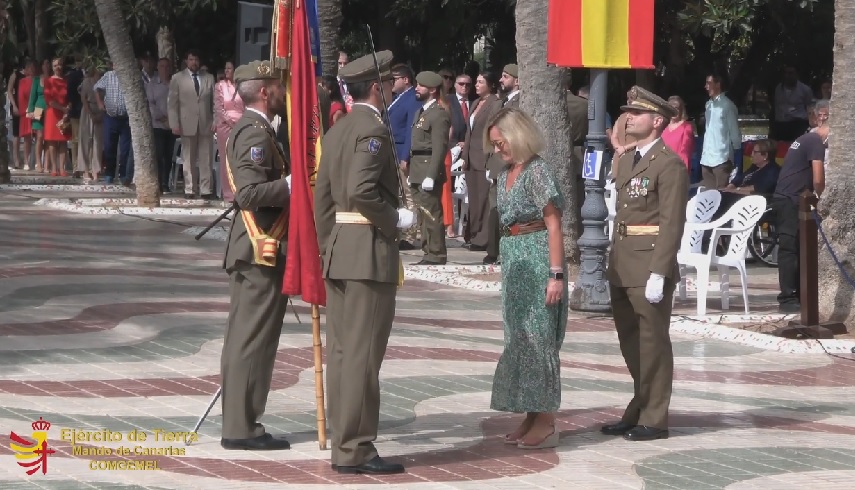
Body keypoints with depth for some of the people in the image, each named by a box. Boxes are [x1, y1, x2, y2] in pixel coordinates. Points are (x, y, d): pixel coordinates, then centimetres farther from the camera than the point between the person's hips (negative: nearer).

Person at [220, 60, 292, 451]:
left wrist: (293, 180, 14)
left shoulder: (251, 129, 17)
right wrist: (295, 183, -23)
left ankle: (238, 422, 19)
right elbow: (249, 193, -27)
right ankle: (241, 427, -4)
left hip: (251, 251, 11)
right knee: (253, 338, -7)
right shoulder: (255, 133, -16)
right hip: (261, 252, -11)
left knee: (244, 338, 13)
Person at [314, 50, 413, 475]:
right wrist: (397, 220, -11)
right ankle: (354, 450, -5)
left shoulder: (337, 131, 15)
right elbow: (363, 191, -23)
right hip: (370, 252, -9)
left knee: (341, 352, 10)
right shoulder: (372, 130, -13)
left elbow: (322, 194, 17)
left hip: (338, 252, 9)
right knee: (363, 354, -6)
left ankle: (343, 444, 15)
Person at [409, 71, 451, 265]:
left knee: (431, 214, -8)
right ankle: (429, 253, 18)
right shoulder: (422, 112, 20)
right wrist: (412, 174, 16)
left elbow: (439, 148, -18)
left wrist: (430, 176, -23)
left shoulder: (439, 114, -11)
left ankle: (436, 255, -4)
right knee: (424, 214, 12)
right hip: (418, 170, 10)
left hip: (429, 169, -10)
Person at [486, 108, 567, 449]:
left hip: (537, 260, -9)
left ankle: (546, 423, -2)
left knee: (538, 337, -6)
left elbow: (553, 225, -16)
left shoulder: (537, 171, -13)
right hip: (513, 261, 9)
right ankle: (531, 417, 17)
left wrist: (556, 274, -20)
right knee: (519, 339, 10)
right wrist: (506, 265, 12)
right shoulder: (506, 175, 12)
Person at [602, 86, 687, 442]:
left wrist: (658, 274, -21)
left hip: (650, 268, -9)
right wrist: (613, 264, 15)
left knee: (653, 345, -1)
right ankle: (639, 411, 25)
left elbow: (672, 224, -16)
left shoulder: (669, 165, -11)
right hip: (622, 267, 9)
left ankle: (654, 419, 6)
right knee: (631, 344, 15)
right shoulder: (626, 161, 17)